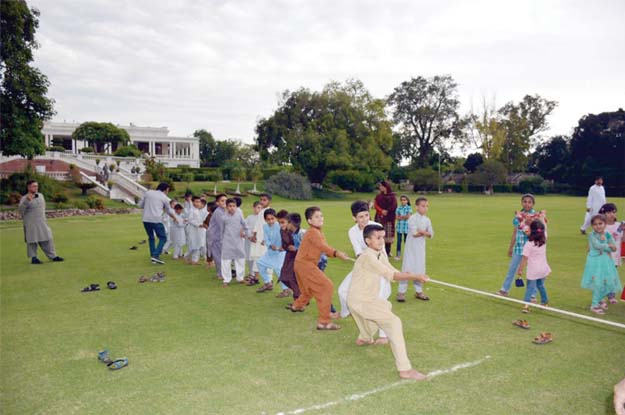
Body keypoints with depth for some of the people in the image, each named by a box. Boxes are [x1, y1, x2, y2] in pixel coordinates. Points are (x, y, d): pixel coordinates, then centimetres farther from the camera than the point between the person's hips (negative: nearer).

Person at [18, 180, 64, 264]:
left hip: (42, 223, 6)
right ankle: (33, 258, 14)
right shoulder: (24, 198, -9)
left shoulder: (40, 195, 10)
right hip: (31, 224, -6)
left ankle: (52, 256, 12)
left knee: (47, 239, 7)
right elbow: (20, 210, -22)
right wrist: (27, 201, -34)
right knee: (32, 241, 3)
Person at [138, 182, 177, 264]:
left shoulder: (148, 193, 12)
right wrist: (174, 218, 34)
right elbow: (169, 211, 17)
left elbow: (140, 205, 13)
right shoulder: (164, 197, 5)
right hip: (156, 220, -4)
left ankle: (153, 256, 18)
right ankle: (156, 255, -7)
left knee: (151, 237, 20)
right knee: (163, 238, 7)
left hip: (146, 219, 4)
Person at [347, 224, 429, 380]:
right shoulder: (368, 257, -24)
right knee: (393, 322, -19)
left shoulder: (380, 255, 5)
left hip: (368, 298, 10)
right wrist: (415, 276, -34)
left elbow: (392, 272, 0)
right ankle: (405, 370, -21)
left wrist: (412, 276, -17)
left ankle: (363, 338, 51)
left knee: (386, 306, 36)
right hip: (361, 301, -10)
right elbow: (391, 275, -31)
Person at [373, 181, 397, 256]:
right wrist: (382, 211, -14)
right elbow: (375, 205, 0)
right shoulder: (379, 196, 12)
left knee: (388, 234, -3)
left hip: (389, 217, -3)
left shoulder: (393, 196, 0)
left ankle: (388, 252, 5)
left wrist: (387, 211, -15)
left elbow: (394, 206, -7)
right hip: (379, 217, 3)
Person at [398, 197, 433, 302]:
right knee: (407, 269, -4)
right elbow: (414, 233, -21)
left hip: (421, 247, 6)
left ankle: (418, 291, 23)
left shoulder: (427, 220, 5)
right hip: (411, 247, -6)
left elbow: (431, 234, 0)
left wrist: (421, 231, -17)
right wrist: (425, 233, -10)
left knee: (420, 270, 11)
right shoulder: (412, 218, -13)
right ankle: (401, 292, 2)